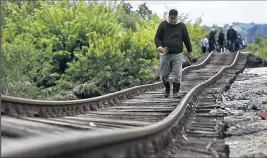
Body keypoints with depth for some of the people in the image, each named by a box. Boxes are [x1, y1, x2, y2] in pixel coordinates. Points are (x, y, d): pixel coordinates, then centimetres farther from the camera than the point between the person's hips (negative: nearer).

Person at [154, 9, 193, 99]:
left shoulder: (181, 26, 4)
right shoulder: (163, 25, 2)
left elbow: (186, 40, 11)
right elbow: (157, 37, 2)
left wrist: (189, 51, 13)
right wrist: (159, 46, -17)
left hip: (177, 55, 0)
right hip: (165, 54, 0)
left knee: (177, 74, -3)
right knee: (164, 74, 6)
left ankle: (176, 92, 8)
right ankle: (167, 89, 30)